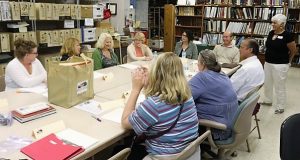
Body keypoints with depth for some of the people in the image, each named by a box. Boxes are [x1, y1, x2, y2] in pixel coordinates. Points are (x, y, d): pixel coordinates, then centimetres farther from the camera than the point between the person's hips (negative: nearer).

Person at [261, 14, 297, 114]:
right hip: (268, 63, 7)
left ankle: (280, 107, 19)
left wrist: (288, 60, 7)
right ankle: (268, 100, 40)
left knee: (279, 86, 4)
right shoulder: (271, 33, 3)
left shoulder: (287, 35, -16)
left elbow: (293, 50, -6)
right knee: (267, 83, 20)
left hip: (280, 65, -7)